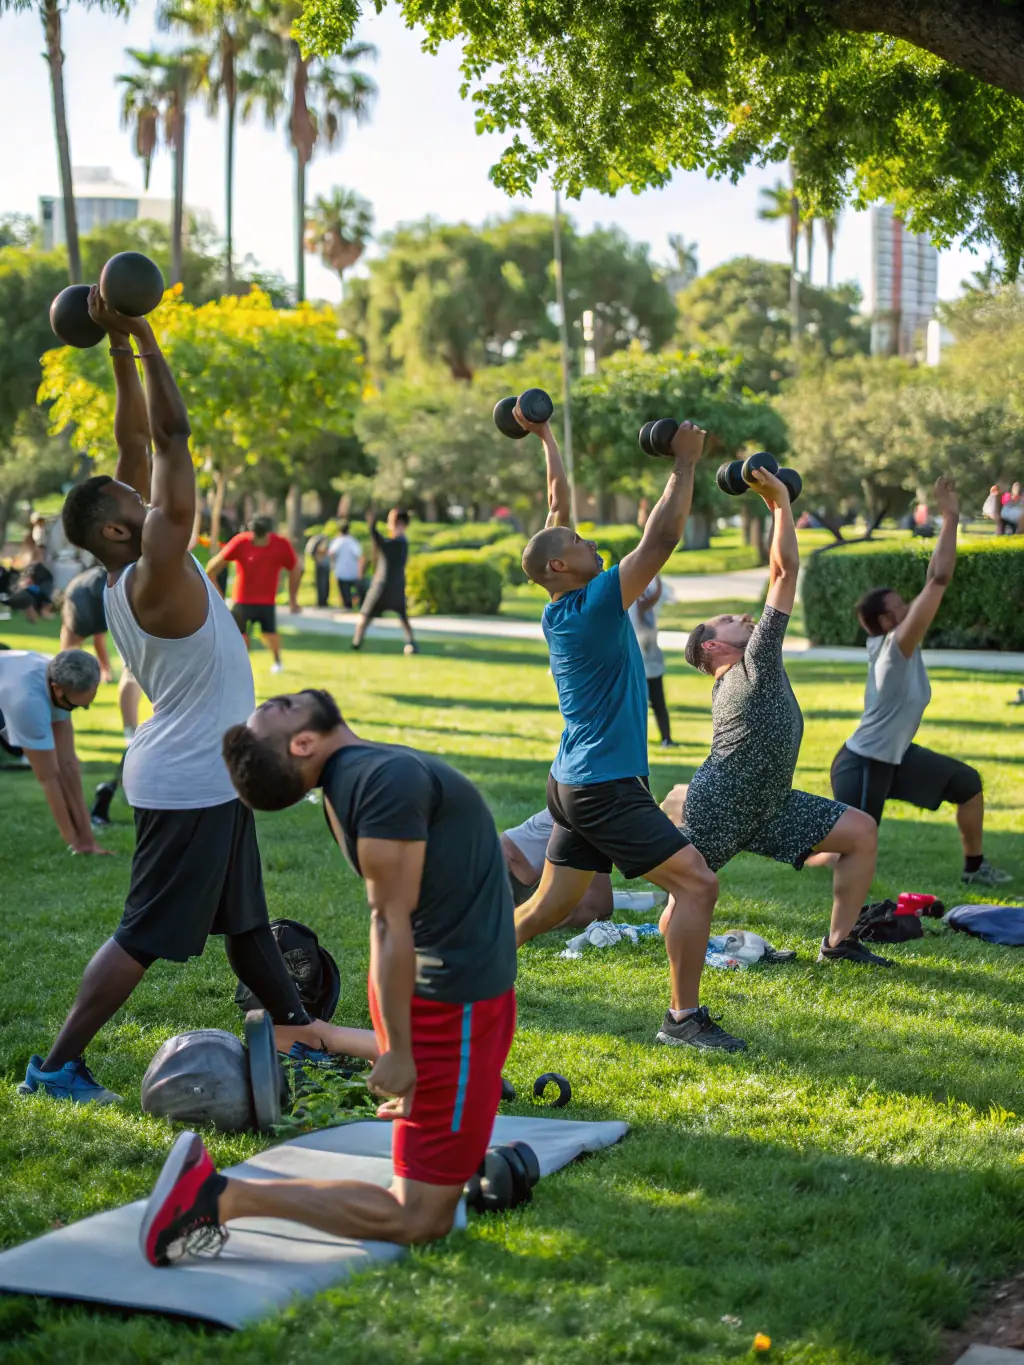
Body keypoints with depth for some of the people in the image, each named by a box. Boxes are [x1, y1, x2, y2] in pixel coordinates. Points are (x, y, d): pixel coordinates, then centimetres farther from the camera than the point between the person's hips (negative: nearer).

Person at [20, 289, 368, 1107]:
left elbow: (140, 445, 6)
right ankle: (56, 1067, 1)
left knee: (243, 914, 22)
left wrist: (121, 353, 3)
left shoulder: (130, 572, 2)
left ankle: (293, 1024, 36)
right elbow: (173, 438, -23)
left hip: (208, 776, 10)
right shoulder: (156, 572, -21)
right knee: (144, 936, -4)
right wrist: (141, 338, -19)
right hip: (188, 784, -10)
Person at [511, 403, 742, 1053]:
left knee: (550, 907, 16)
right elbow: (661, 540, -21)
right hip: (606, 787, -10)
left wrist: (547, 438, 24)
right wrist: (685, 463, -13)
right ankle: (683, 1017, -8)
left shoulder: (562, 609, 7)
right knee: (698, 882, -11)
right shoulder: (593, 606, -17)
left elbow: (559, 507, 17)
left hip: (578, 785, 10)